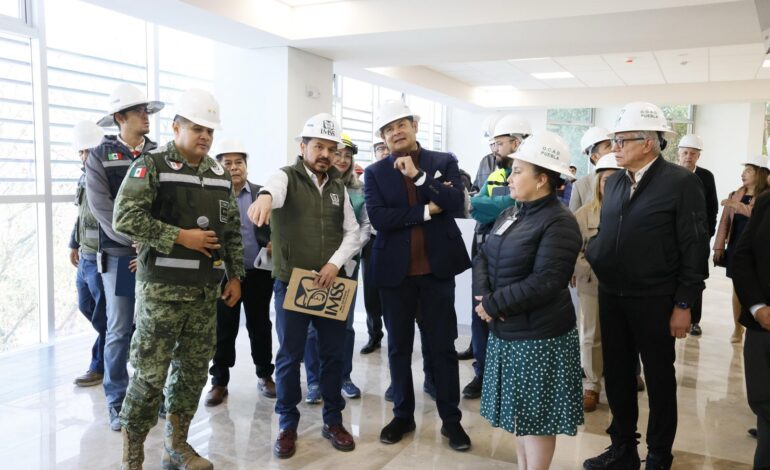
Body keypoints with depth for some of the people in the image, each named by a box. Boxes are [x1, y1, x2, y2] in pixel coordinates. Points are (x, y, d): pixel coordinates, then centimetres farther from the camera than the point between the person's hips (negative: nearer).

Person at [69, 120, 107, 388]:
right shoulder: (84, 178, 11)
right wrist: (74, 244, 25)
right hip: (85, 258, 9)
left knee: (102, 315, 2)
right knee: (86, 306, 20)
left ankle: (100, 366, 17)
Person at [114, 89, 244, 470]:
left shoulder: (220, 174, 13)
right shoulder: (151, 165, -5)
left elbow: (232, 230, 16)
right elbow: (125, 217, -16)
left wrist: (235, 275, 10)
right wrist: (180, 237, -18)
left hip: (206, 290, 6)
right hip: (162, 288, -6)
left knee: (194, 369, 11)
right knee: (150, 374, -2)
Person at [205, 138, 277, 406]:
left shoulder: (261, 193, 4)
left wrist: (273, 244, -11)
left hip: (258, 273, 2)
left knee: (260, 326, 12)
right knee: (224, 330, 7)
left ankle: (265, 375, 27)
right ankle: (219, 382, 20)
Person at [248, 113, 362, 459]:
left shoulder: (338, 187, 9)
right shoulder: (287, 177, -5)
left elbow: (352, 232, 8)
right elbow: (275, 186, -30)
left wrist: (335, 263, -10)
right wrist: (265, 196, -55)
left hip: (332, 283, 4)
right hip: (291, 283, -4)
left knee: (334, 354, 10)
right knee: (289, 357, 6)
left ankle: (333, 421, 26)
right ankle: (288, 425, 22)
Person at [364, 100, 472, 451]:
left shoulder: (443, 162, 3)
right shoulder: (375, 172, 2)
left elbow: (455, 203, -12)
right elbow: (377, 217, -12)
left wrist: (418, 175, -17)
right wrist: (426, 211, -14)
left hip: (436, 268, -1)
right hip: (395, 270, 1)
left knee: (443, 346, 7)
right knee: (399, 347, 12)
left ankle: (451, 419, 20)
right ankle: (403, 415, 27)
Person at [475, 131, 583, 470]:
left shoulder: (559, 222, -17)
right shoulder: (510, 215, 9)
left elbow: (545, 282, -25)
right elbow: (483, 257, 7)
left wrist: (493, 305, -19)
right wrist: (483, 295, -13)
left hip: (540, 336, -8)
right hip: (506, 331, 8)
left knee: (537, 416, 6)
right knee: (518, 410, 19)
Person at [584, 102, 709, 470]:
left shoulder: (681, 183, -11)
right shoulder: (614, 182, 8)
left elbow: (695, 248, -11)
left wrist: (683, 305, -12)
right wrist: (586, 255, -5)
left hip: (654, 301, -6)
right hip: (611, 296, 6)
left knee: (659, 379, 11)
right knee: (617, 375, 15)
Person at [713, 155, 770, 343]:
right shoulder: (734, 195, 7)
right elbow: (725, 222, 6)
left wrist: (739, 206, -29)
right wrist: (719, 247, 2)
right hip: (736, 248, 3)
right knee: (738, 288, 9)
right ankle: (738, 328, 19)